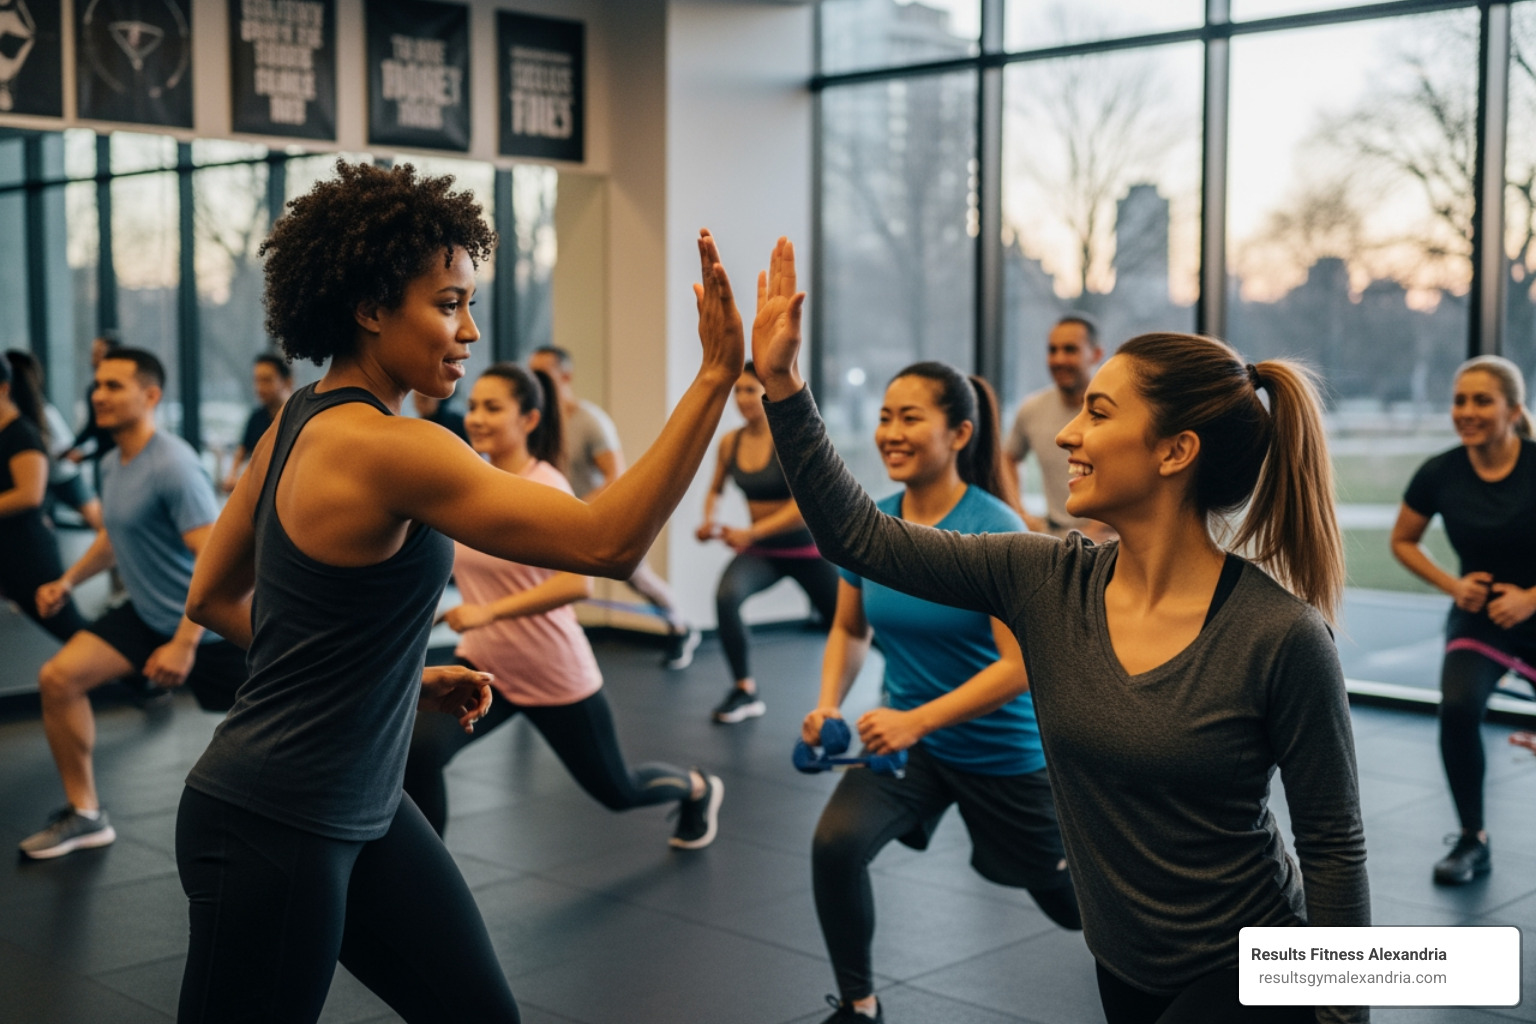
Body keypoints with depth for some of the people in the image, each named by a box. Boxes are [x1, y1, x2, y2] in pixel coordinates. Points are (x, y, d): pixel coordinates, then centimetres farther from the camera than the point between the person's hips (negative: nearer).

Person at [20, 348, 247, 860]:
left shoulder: (173, 466, -23)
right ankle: (85, 814, 8)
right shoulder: (112, 464, 5)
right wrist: (68, 581, 14)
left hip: (207, 625, -8)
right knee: (58, 678, -4)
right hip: (146, 615, 8)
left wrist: (183, 644, -30)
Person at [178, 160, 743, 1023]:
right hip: (269, 829, -9)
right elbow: (608, 542, -30)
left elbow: (215, 597, 13)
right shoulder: (385, 448, -24)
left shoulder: (303, 421, 4)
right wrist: (716, 377, -31)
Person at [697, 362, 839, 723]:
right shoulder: (730, 442, -4)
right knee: (726, 595, -28)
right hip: (761, 551, 3)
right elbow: (716, 489, 14)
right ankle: (745, 691, -16)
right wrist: (709, 520, -7)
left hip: (806, 548, -3)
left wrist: (750, 533, -31)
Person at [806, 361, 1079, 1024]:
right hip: (906, 735, 4)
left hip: (1000, 748, -3)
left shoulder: (994, 531, -24)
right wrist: (829, 703, -10)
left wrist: (917, 720, -34)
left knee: (1066, 899, 19)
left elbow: (1023, 663, -27)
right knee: (835, 842, -25)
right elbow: (850, 629, 8)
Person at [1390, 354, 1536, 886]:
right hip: (1478, 616, 1)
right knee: (1458, 706, -26)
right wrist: (1452, 584, -8)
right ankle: (1473, 839, -7)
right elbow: (1403, 541, 6)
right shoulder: (1440, 474, -11)